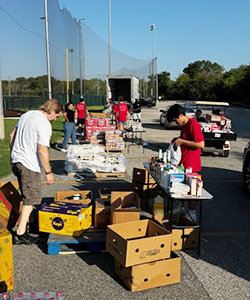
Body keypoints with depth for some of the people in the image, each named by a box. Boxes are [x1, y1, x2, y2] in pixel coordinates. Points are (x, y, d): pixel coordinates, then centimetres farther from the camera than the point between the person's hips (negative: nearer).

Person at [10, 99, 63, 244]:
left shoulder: (27, 114, 11)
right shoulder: (45, 124, -16)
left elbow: (12, 136, 18)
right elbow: (42, 150, -21)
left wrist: (15, 154, 27)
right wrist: (49, 172, -13)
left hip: (16, 161, 9)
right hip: (30, 164, -9)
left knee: (28, 195, 23)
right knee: (31, 198, 0)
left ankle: (26, 221, 38)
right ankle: (20, 234, 1)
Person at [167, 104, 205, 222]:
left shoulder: (193, 124, -18)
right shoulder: (184, 125, 12)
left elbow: (201, 144, -23)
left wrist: (182, 141, -19)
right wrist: (178, 140, 8)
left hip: (191, 165, -9)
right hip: (183, 163, 9)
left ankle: (192, 216, 12)